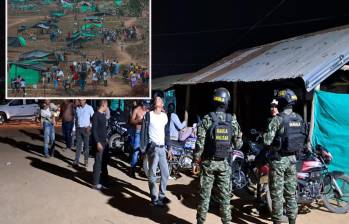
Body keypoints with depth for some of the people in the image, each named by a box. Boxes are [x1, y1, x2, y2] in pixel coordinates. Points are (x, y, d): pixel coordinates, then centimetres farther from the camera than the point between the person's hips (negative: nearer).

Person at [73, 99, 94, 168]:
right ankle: (76, 161, 5)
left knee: (86, 145, 3)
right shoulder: (77, 108, 9)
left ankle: (86, 161, 10)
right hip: (78, 128, 4)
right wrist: (76, 127, 9)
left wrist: (90, 126, -12)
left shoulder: (89, 108, -5)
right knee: (78, 145, 3)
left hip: (86, 128, -3)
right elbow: (76, 117, 17)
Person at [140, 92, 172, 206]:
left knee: (166, 174, 11)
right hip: (153, 148, -6)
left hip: (162, 148, 6)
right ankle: (155, 199, 12)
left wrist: (169, 148, 14)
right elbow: (143, 132, -6)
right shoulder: (148, 115, -6)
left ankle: (161, 195, 28)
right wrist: (143, 149, -11)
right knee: (152, 175, 0)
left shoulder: (165, 116, 12)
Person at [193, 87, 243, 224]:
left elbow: (200, 144, -12)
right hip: (224, 163, 2)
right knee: (225, 195, 12)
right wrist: (239, 137, 22)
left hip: (208, 162, -2)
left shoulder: (207, 119, -12)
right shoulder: (233, 121, -3)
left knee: (205, 194, 8)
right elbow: (238, 145, 1)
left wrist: (196, 162, -3)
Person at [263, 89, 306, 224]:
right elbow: (302, 139, 10)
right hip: (292, 158, 7)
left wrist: (264, 134, 1)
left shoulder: (278, 119, -17)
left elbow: (267, 141, -18)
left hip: (278, 159, -6)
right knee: (291, 192, 16)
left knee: (277, 193, 3)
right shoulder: (299, 119, 3)